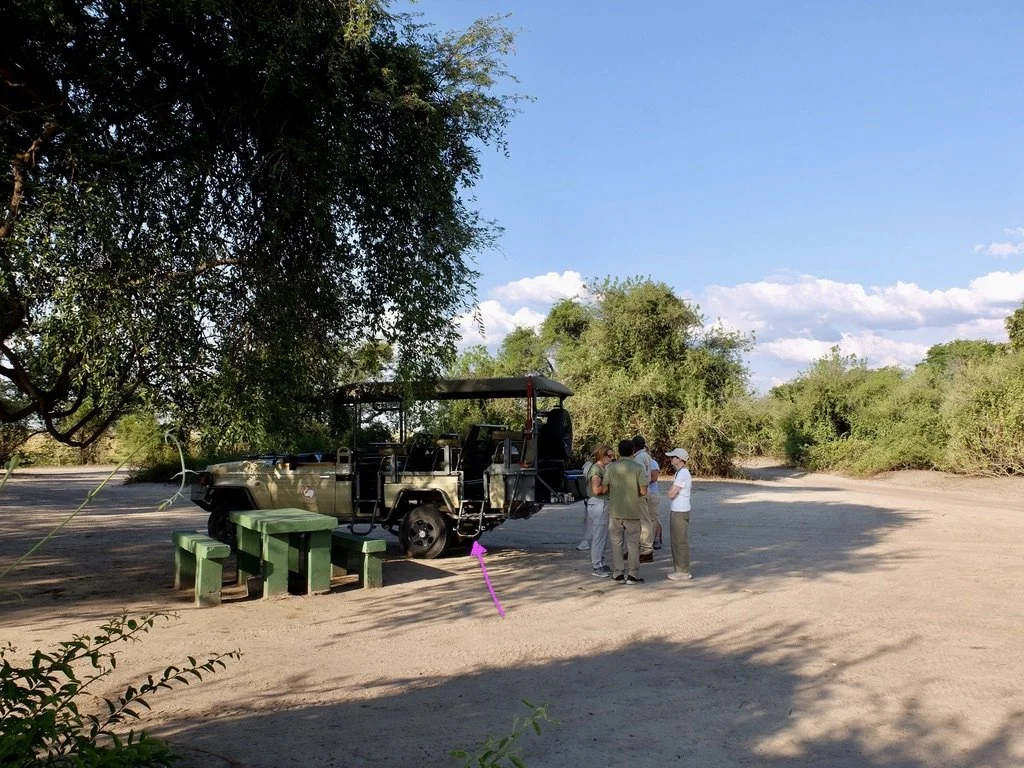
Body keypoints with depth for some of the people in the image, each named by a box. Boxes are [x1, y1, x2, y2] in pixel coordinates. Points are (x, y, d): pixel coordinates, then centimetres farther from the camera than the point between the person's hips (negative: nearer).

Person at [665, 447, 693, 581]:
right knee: (676, 541, 17)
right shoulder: (680, 473, 14)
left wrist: (672, 487, -2)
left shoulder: (683, 474, -17)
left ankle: (683, 572, 1)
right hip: (676, 511, 10)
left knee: (681, 542, -4)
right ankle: (677, 569, 26)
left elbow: (671, 494, -20)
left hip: (680, 513, -10)